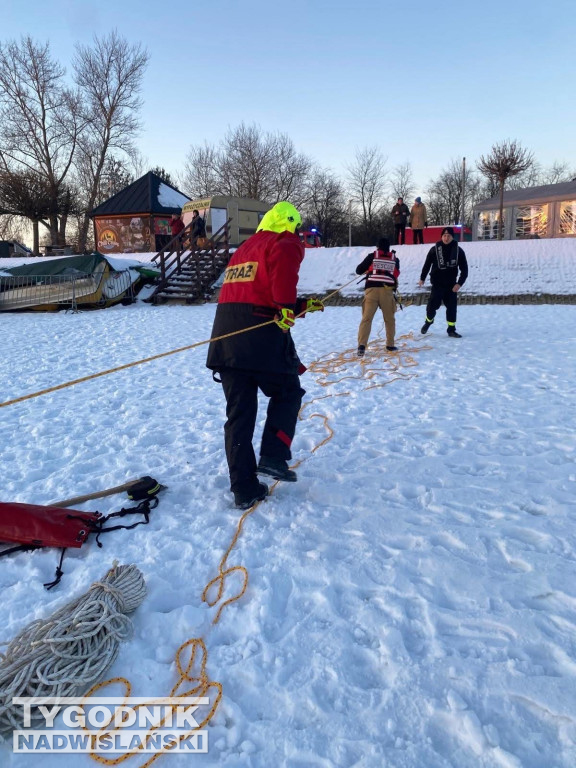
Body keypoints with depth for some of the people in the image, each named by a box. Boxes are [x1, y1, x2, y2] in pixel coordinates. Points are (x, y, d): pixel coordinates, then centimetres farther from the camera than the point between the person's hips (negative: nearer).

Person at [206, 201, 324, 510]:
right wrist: (287, 307, -20)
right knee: (287, 393, 18)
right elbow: (283, 267, -21)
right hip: (261, 335, -7)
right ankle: (273, 457, 6)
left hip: (225, 335, 7)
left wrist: (302, 305, 33)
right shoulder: (286, 243, 5)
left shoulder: (244, 249, 30)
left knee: (239, 413, 9)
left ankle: (244, 489, 11)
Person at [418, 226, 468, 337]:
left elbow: (464, 269, 1)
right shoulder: (435, 249, -4)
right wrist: (422, 278, 8)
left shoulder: (458, 251, -1)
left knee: (452, 307, 4)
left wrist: (459, 283, -9)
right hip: (437, 284, -2)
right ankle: (428, 321, 25)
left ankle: (451, 329, 15)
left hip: (451, 284, 2)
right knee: (433, 305, -5)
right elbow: (427, 264, 7)